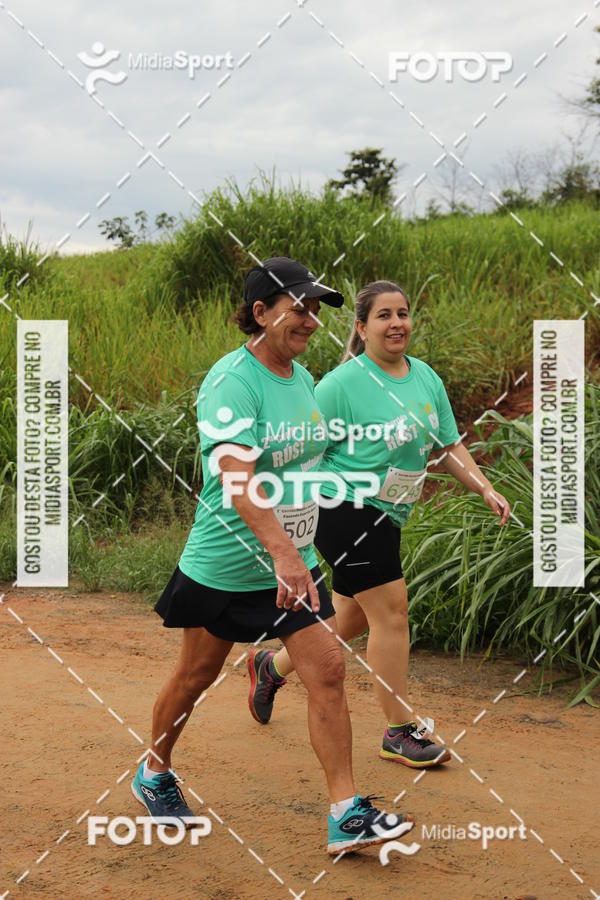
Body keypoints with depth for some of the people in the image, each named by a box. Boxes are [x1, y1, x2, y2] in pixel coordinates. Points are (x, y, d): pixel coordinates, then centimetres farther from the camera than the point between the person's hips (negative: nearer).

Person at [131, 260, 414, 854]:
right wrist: (281, 553, -43)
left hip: (293, 563, 6)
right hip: (225, 566, -6)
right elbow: (236, 478, -32)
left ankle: (346, 816, 2)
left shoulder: (303, 378, 6)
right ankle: (153, 775, 37)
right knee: (196, 676, 12)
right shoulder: (231, 380, -20)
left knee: (327, 671, -4)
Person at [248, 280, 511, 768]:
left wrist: (485, 488, 3)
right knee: (391, 611, -9)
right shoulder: (342, 383, -12)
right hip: (348, 509, -8)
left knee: (351, 621, 16)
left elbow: (448, 446, 15)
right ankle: (400, 732, 4)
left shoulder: (426, 377, 9)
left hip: (387, 517, 8)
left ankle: (272, 666, 40)